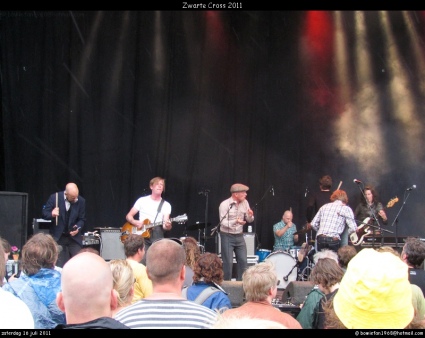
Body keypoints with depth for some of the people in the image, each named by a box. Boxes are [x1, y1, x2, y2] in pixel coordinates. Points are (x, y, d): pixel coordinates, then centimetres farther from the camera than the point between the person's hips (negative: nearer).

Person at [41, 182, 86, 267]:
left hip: (74, 236, 1)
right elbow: (44, 213, -5)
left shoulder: (81, 201, -7)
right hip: (57, 236, -1)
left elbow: (82, 219, 2)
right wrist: (52, 214, -27)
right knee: (59, 265, -1)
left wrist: (78, 228, -18)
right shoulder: (54, 197, -12)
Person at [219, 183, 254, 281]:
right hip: (227, 236, -5)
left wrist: (250, 216, -15)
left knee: (243, 261, 5)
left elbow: (249, 220, 8)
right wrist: (235, 221, -34)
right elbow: (223, 222, -19)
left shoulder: (245, 203, 3)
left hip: (239, 236, 6)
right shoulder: (224, 205, -14)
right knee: (228, 262, -3)